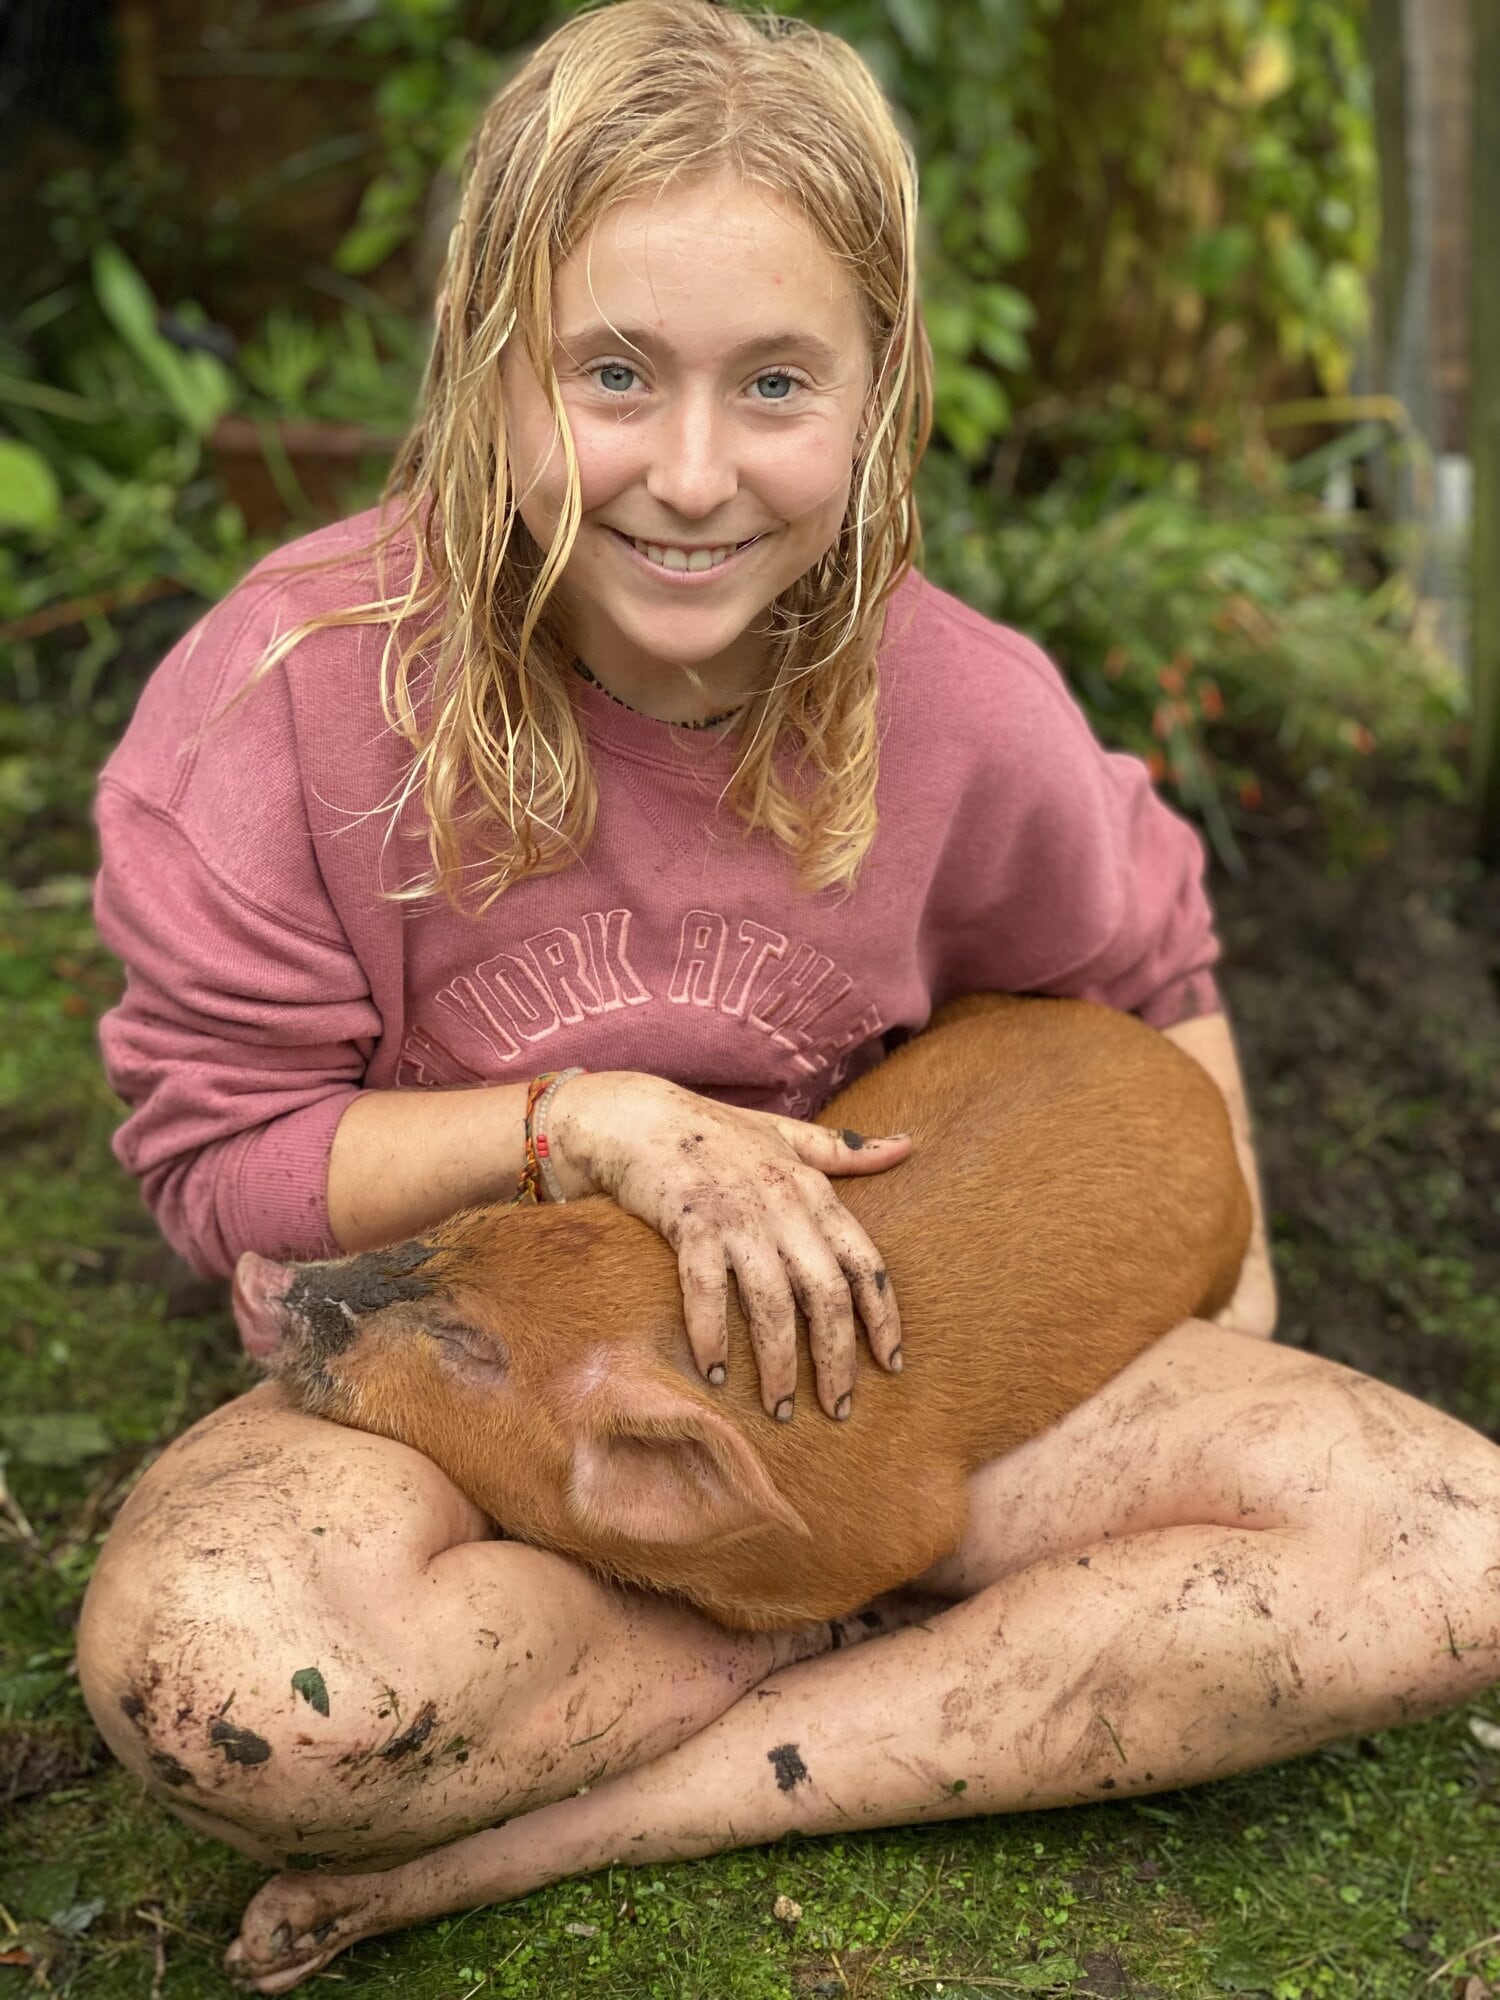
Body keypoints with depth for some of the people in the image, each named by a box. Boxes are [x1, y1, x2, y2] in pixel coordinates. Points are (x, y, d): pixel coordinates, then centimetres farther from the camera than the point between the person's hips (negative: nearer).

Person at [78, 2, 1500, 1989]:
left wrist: (1223, 1267, 7)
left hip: (862, 1346, 4)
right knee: (216, 1677, -38)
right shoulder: (303, 682, -18)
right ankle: (935, 1662, -11)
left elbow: (1143, 964, 12)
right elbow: (216, 1155, -11)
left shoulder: (960, 708, -10)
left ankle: (550, 1831, -18)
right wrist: (593, 1122, -22)